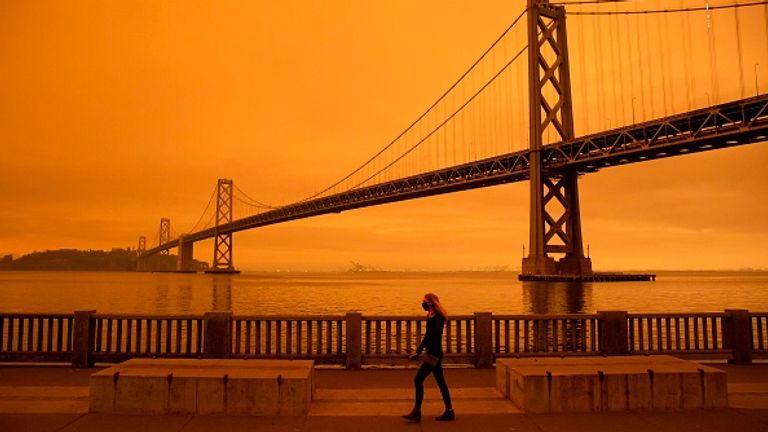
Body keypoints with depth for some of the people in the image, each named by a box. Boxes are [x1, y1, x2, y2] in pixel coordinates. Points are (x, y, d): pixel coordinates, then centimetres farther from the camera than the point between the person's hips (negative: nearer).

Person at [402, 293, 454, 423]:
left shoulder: (436, 318, -17)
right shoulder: (433, 317, 12)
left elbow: (429, 336, -22)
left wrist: (418, 352, -23)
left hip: (433, 354, -10)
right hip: (434, 353, 10)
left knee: (418, 380, -8)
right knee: (440, 382, 13)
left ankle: (416, 413, -2)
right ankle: (449, 412, 20)